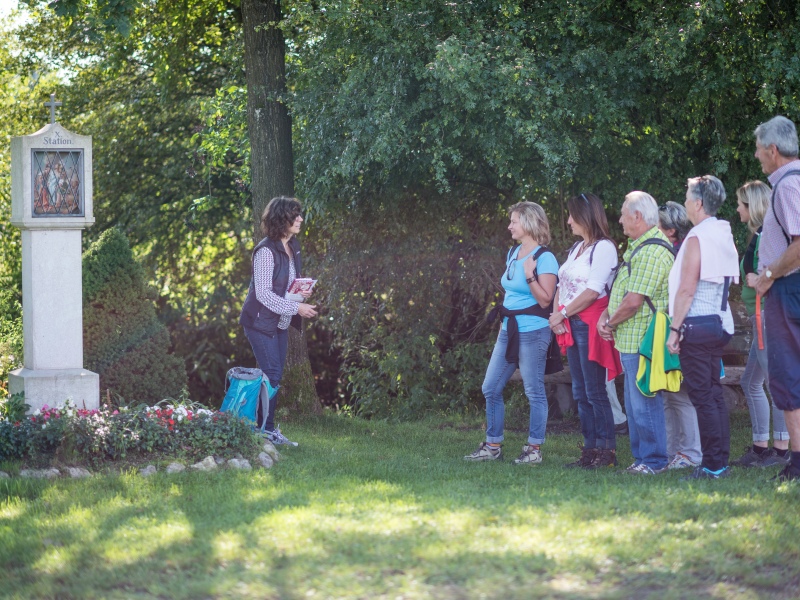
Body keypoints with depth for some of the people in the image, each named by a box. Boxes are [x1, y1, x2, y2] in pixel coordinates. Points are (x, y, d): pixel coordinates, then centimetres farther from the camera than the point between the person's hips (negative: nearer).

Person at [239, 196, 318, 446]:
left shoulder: (292, 247, 7)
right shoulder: (266, 251, -21)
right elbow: (263, 293, -23)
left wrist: (302, 291, 0)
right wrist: (296, 308, -23)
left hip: (281, 323, 8)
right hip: (261, 322, -8)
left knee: (275, 377, 10)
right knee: (271, 375, -9)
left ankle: (270, 431, 16)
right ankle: (266, 430, -1)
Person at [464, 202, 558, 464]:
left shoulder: (544, 258, -11)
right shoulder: (513, 253, 14)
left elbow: (545, 300, -15)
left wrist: (530, 275, -26)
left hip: (532, 332, -9)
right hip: (509, 329, 9)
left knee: (534, 391, -2)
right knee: (491, 388, 8)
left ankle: (534, 449, 6)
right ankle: (492, 446, 16)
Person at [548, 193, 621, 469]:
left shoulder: (603, 248, -9)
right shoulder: (576, 249, 19)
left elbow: (593, 292, -16)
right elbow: (562, 285, 18)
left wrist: (563, 314, -12)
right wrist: (557, 315, 1)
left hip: (590, 325, -9)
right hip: (571, 326, 9)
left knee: (595, 392, -8)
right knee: (580, 392, 9)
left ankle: (607, 451, -4)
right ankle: (590, 449, 13)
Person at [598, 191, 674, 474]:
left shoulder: (652, 251, -18)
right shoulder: (636, 247, 17)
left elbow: (633, 301, -22)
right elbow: (623, 292, 23)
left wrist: (611, 322, -6)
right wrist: (606, 315, 6)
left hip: (642, 342, -11)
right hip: (630, 341, 11)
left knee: (645, 404, -6)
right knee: (634, 405, 15)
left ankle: (654, 461, 0)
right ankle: (641, 458, 21)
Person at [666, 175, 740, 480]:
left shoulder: (697, 238, -13)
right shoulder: (725, 236, 13)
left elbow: (686, 290, -17)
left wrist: (674, 329, -13)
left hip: (697, 325, -9)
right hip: (719, 323, 9)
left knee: (703, 397, -7)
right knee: (715, 394, 12)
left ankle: (712, 466, -8)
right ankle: (721, 461, 13)